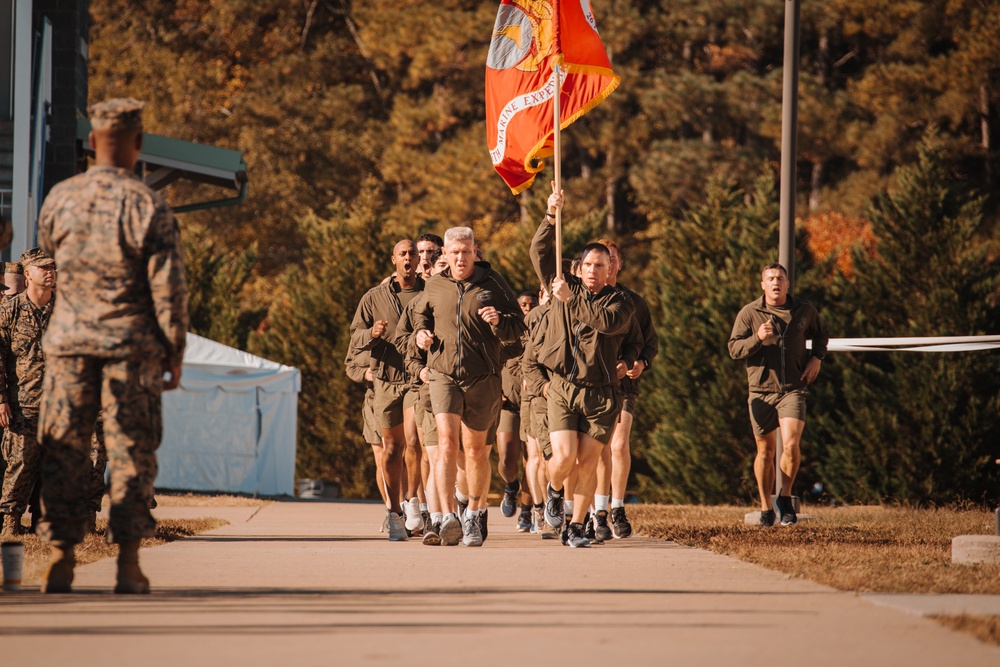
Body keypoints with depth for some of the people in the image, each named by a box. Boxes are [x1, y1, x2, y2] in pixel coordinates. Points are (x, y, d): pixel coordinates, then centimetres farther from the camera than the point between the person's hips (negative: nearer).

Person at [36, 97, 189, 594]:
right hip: (132, 347, -2)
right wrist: (175, 355, 0)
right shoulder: (148, 207, -10)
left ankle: (61, 560, 5)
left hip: (69, 340, 2)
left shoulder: (60, 199, -1)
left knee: (63, 453, 7)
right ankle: (128, 563, 1)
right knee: (131, 453, 4)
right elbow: (169, 289, -8)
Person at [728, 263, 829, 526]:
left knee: (791, 445, -19)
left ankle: (785, 498, 1)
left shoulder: (804, 311, 5)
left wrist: (817, 357, 7)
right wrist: (757, 339, -19)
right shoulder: (750, 313, 0)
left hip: (793, 389, 0)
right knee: (765, 451, 6)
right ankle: (766, 509, 19)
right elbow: (734, 349, -2)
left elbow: (821, 333, 25)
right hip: (761, 390, 0)